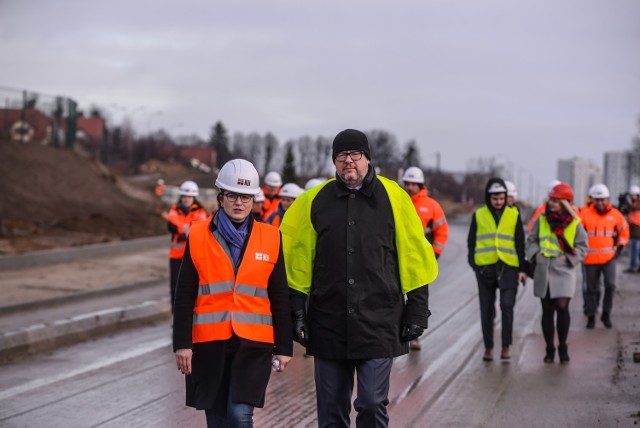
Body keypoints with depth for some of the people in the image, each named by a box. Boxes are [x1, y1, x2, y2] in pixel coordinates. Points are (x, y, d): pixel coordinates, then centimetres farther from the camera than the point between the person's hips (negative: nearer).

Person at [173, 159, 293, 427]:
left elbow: (279, 299, 7)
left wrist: (284, 347, 4)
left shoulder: (270, 238, 4)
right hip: (209, 343, 1)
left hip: (254, 343, -1)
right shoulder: (198, 236, 2)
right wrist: (182, 343, -4)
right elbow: (184, 296, 2)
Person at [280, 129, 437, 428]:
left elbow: (414, 257, 4)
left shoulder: (393, 198, 2)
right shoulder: (314, 201, 5)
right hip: (328, 322, 2)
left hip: (379, 324, -2)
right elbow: (296, 261, 8)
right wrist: (296, 311, 3)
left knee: (373, 404, -5)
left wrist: (417, 310, 1)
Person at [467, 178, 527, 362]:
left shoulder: (514, 215, 7)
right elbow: (471, 241, 11)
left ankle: (506, 346, -2)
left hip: (508, 267, -1)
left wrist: (522, 269, 4)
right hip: (485, 267, 1)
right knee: (487, 309, 6)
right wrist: (473, 262, -1)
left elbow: (520, 243, 9)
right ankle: (488, 347, 14)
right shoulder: (478, 215, 7)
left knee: (507, 305, -12)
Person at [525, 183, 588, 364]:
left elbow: (582, 247, 4)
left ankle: (563, 347, 4)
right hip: (543, 271, 3)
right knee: (547, 311, 6)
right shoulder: (541, 220, 6)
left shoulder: (575, 223, 0)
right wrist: (536, 253, -4)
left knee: (562, 307, -14)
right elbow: (530, 241, 13)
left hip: (564, 271, -2)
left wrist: (567, 257, -9)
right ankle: (549, 349, 17)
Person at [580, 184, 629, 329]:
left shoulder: (615, 214, 1)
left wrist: (620, 247, 8)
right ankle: (591, 317, 21)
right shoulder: (585, 213, -6)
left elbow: (624, 231, 16)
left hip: (609, 257, 1)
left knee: (610, 285, -13)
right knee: (591, 289, 8)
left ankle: (606, 314, 6)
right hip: (590, 258, 0)